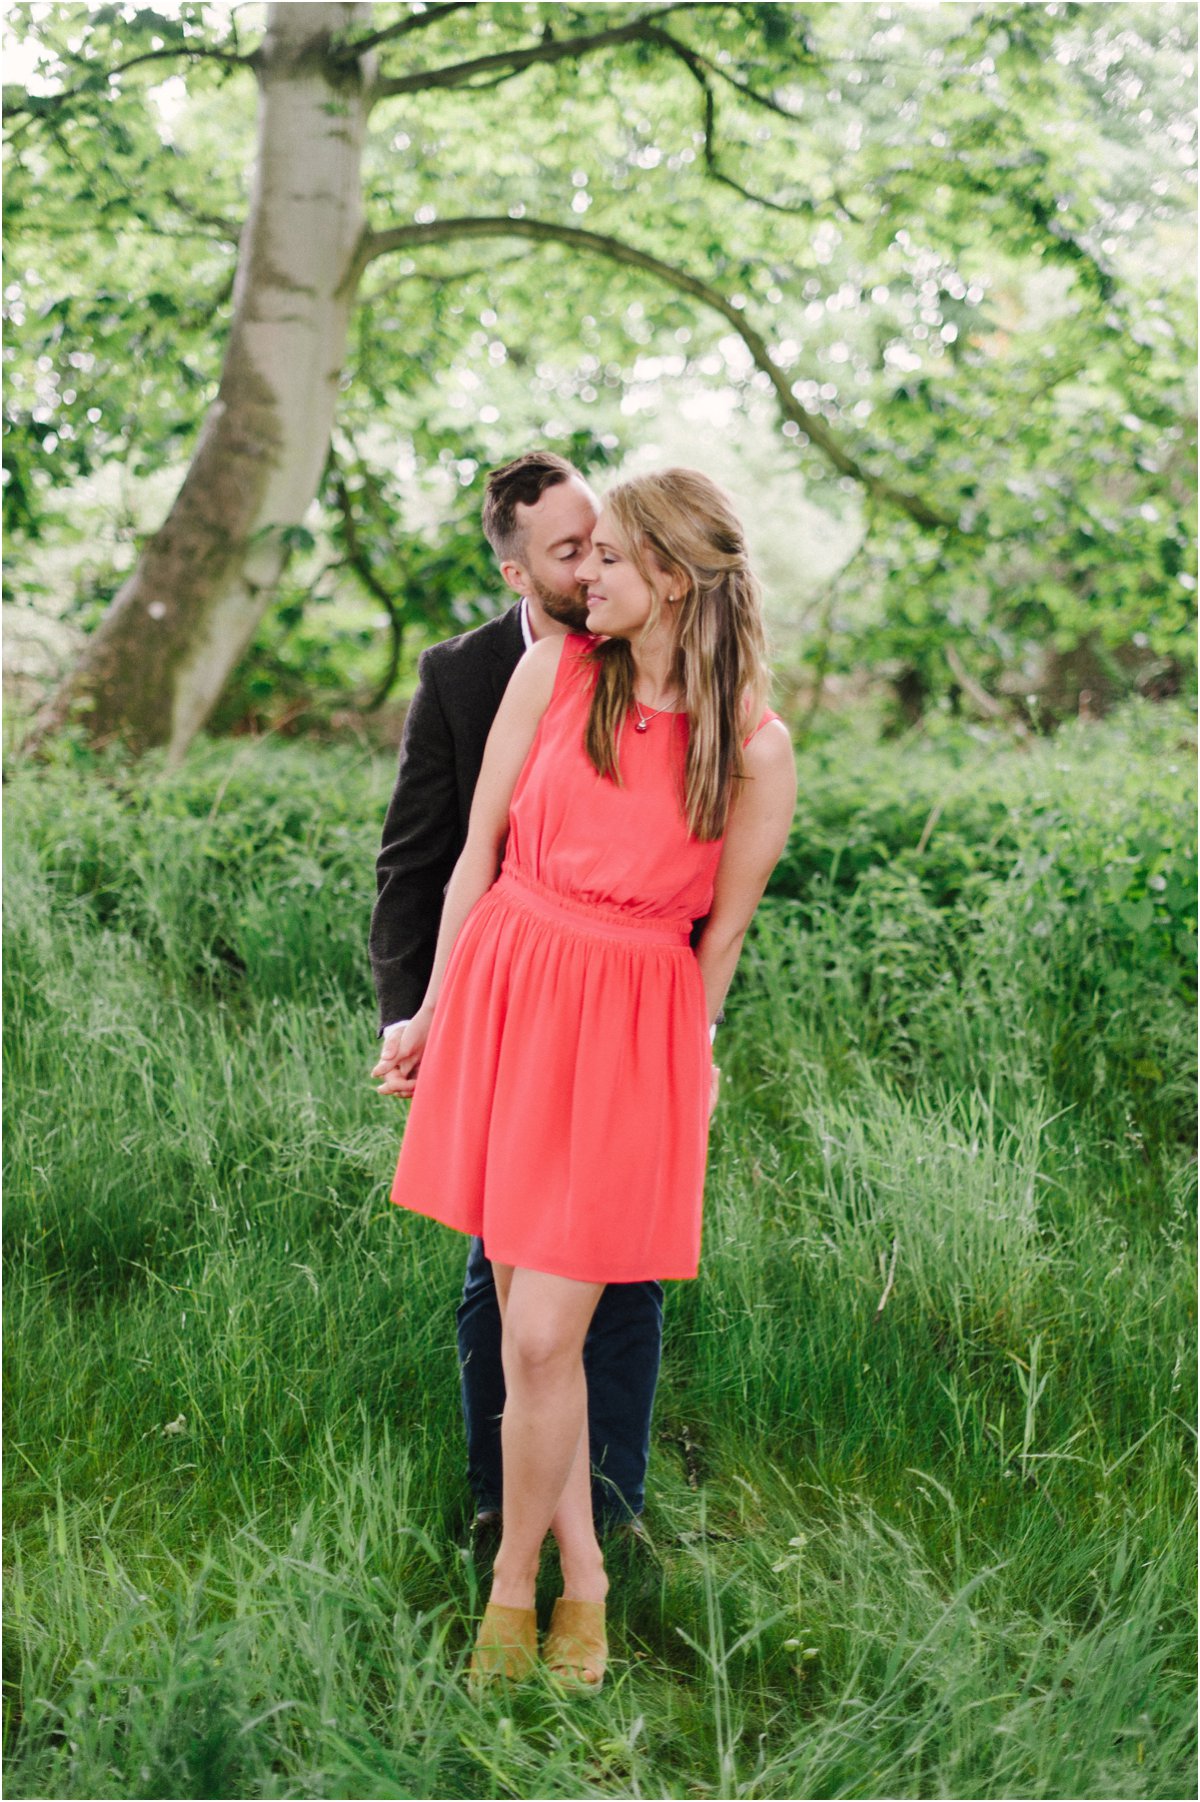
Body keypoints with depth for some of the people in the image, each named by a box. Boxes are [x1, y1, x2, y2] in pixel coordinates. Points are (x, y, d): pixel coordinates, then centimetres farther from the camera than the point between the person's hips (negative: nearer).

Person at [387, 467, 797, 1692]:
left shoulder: (754, 749, -8)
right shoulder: (552, 672, 0)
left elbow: (720, 937, 2)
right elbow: (478, 850, 6)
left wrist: (683, 1065, 9)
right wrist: (433, 1010, 11)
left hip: (630, 1027, -3)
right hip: (504, 987, 3)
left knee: (541, 1339, -4)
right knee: (527, 1326, 9)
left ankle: (515, 1582, 21)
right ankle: (583, 1576, 27)